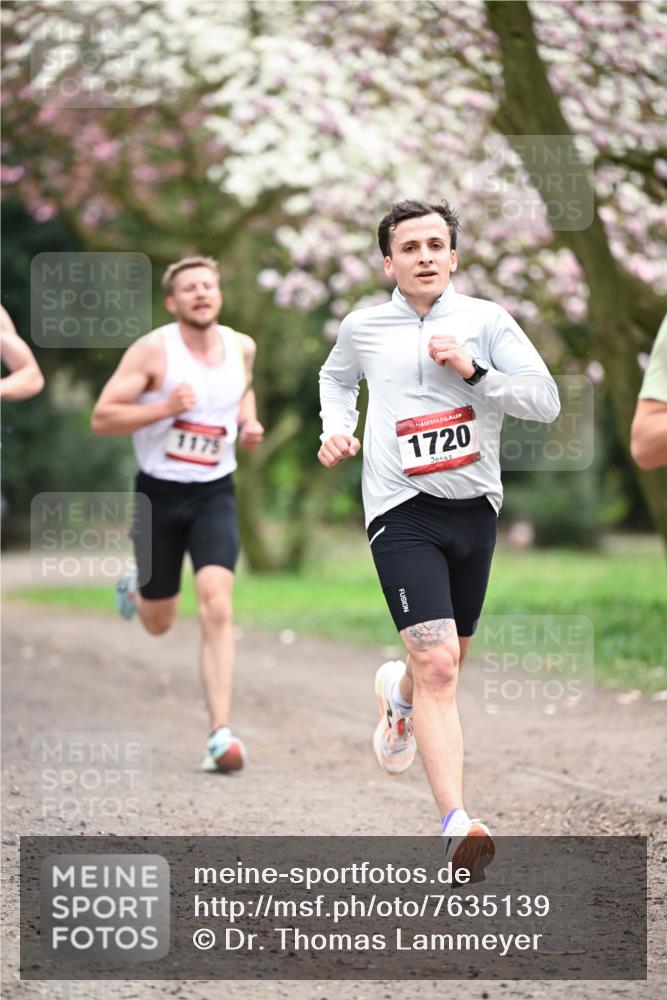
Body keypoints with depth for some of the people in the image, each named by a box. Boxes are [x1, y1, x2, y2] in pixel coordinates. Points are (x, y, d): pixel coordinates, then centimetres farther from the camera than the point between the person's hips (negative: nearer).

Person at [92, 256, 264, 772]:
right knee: (158, 623, 13)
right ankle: (135, 589, 53)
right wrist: (165, 407, -26)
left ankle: (221, 734, -21)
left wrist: (249, 423, 5)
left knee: (217, 607, -19)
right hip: (160, 493, -1)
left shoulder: (242, 347, 2)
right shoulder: (152, 351, -12)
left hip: (215, 494, 1)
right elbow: (102, 418, -14)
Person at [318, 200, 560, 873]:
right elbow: (336, 376, 28)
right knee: (437, 664, -20)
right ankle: (456, 823, -27)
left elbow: (546, 401, -3)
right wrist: (336, 428, 10)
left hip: (474, 507, 3)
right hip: (402, 509, -3)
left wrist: (473, 371, -15)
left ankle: (396, 691, 57)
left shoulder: (484, 320, 3)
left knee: (445, 661, 19)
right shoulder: (363, 328, 6)